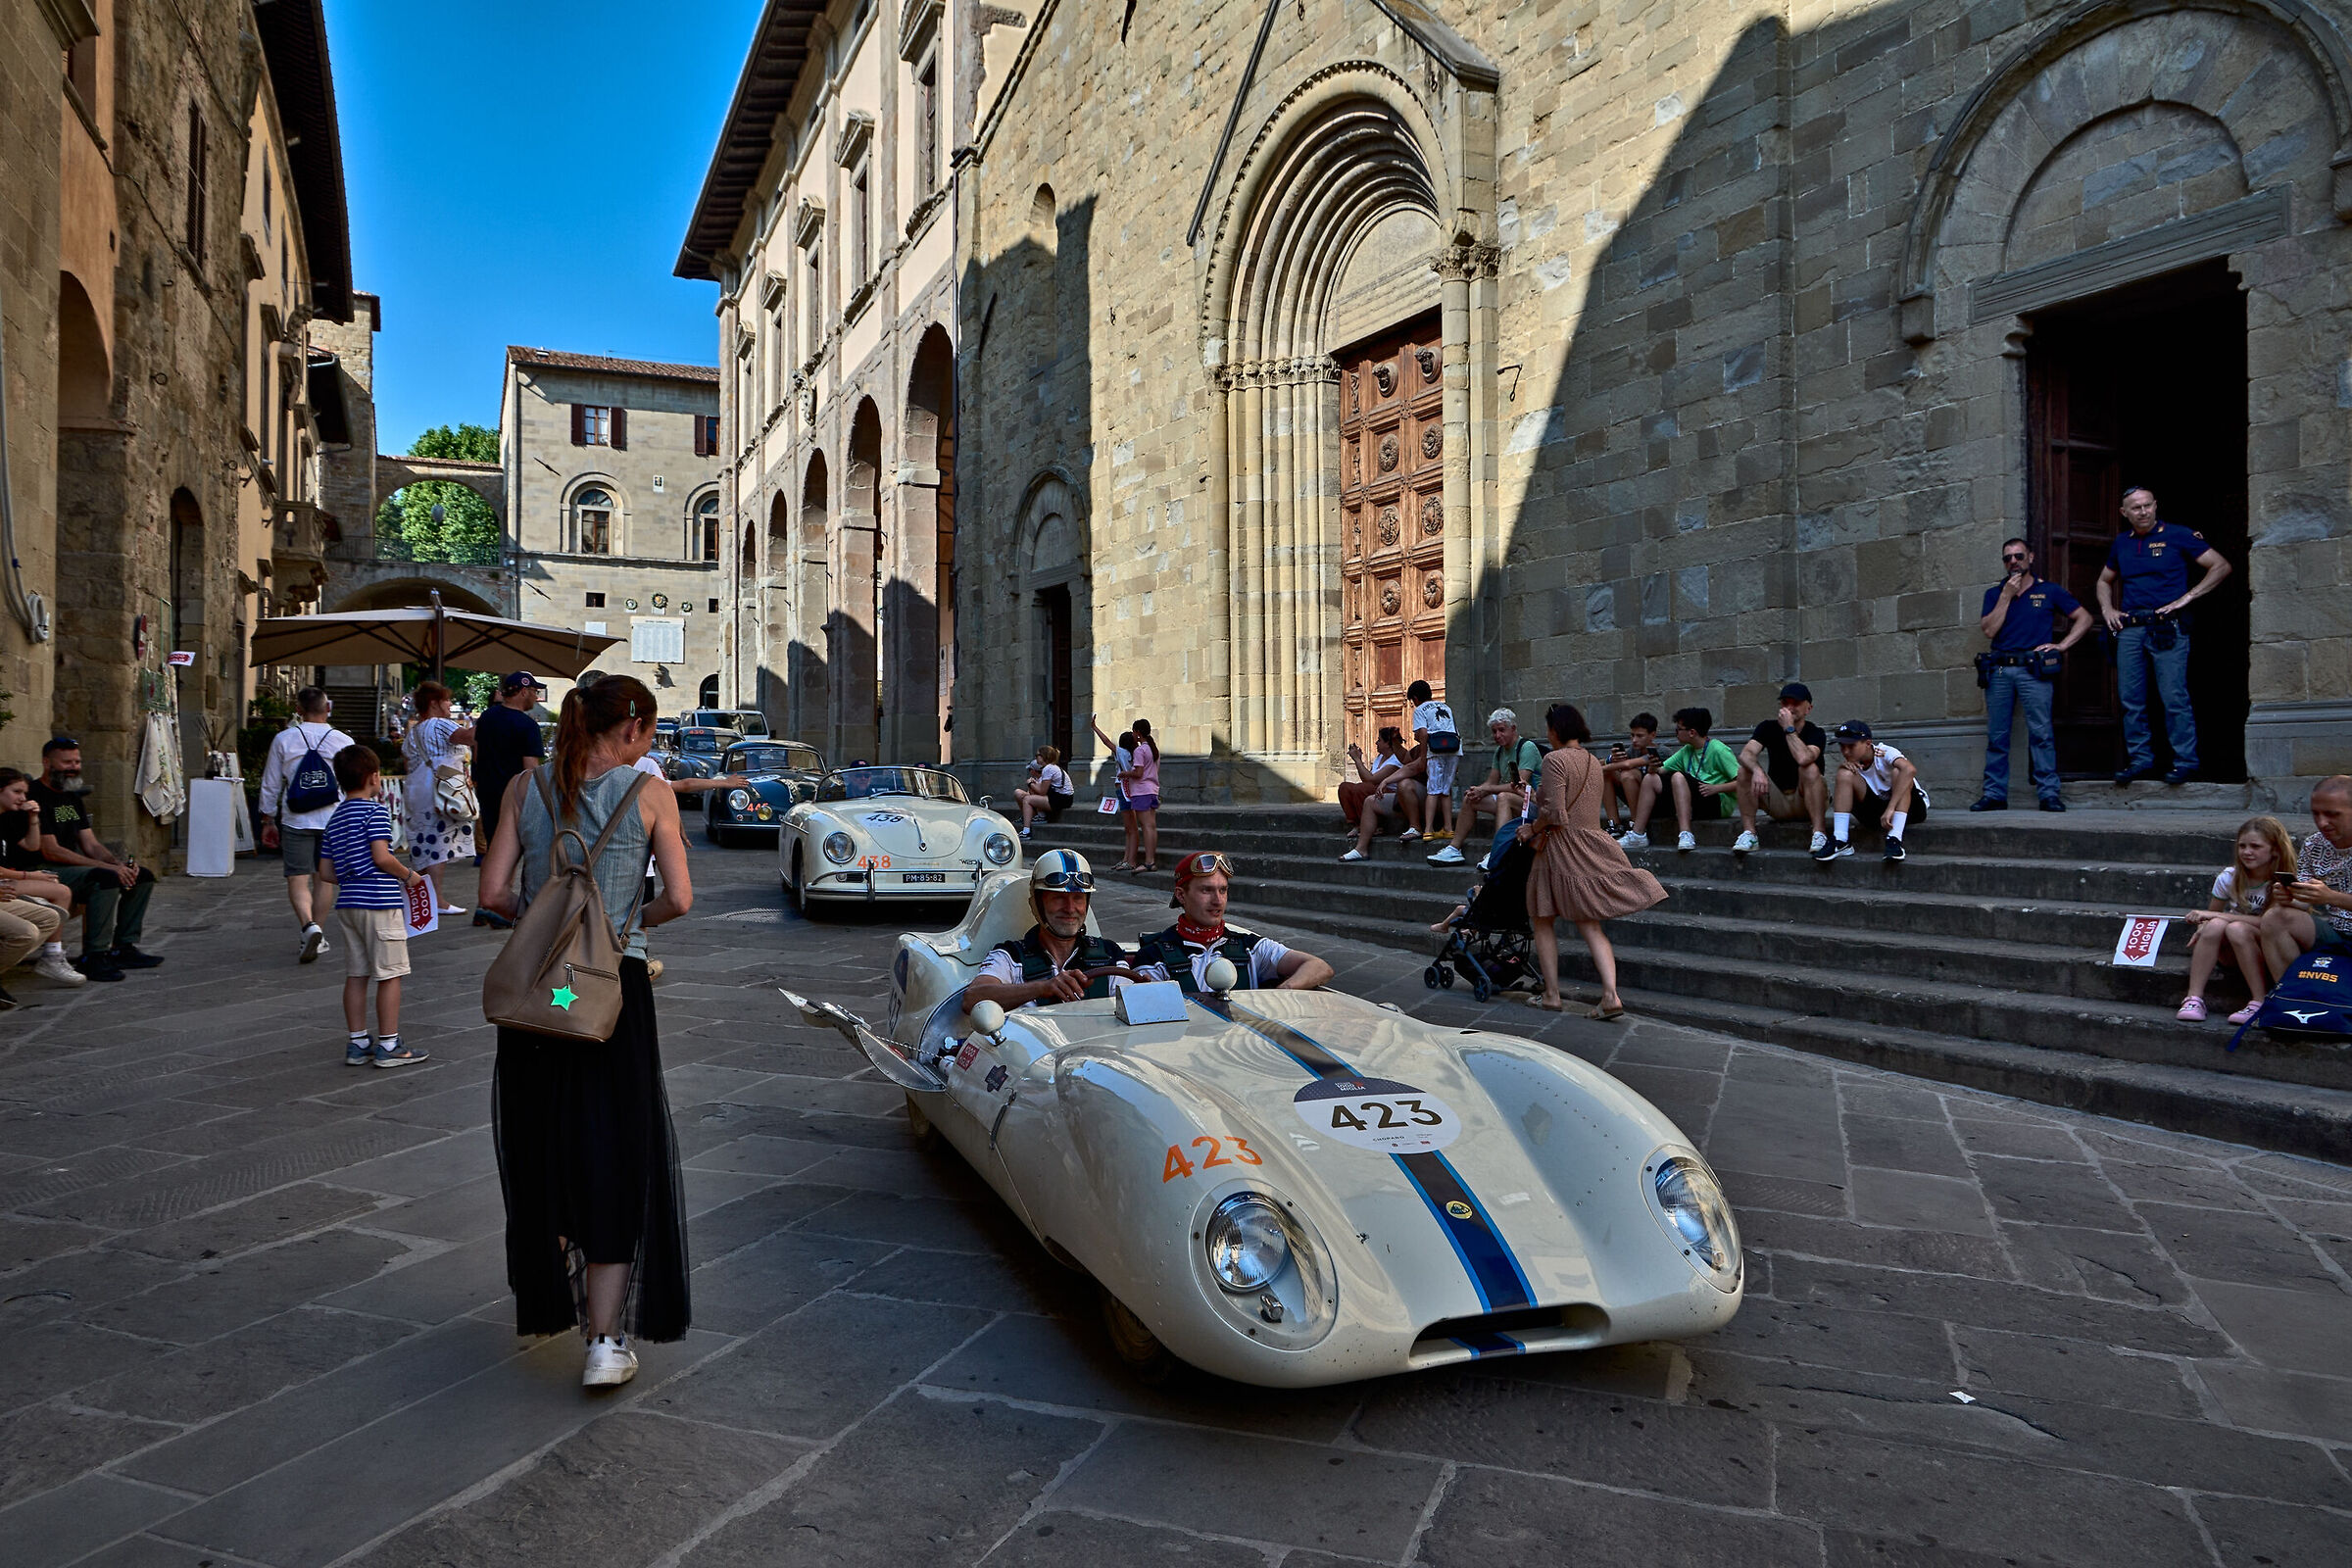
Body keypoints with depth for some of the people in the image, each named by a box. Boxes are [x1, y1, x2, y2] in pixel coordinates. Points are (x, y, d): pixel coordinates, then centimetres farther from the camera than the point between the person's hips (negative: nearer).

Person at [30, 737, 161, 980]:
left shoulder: (72, 797, 17)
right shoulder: (35, 796, -12)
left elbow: (91, 845, 14)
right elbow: (51, 851, -20)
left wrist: (120, 863, -7)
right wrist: (109, 866, -23)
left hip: (73, 868, 10)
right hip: (45, 873, -9)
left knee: (143, 876, 2)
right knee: (106, 879, -33)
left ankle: (123, 948, 1)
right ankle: (93, 957, -26)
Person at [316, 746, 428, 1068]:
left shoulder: (335, 817, 14)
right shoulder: (375, 811, -10)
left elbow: (326, 871, 13)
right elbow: (381, 857, -19)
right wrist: (408, 876, -4)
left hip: (347, 902, 8)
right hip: (379, 901, -8)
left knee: (356, 974, 12)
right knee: (389, 974, -1)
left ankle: (357, 1043, 17)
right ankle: (388, 1045, 2)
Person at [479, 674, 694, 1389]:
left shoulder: (526, 786, 3)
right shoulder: (649, 794, -5)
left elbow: (494, 891, -1)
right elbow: (679, 899, -7)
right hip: (615, 988, -3)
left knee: (543, 1148, 19)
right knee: (616, 1158, 4)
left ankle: (552, 1301, 37)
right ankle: (605, 1340, 2)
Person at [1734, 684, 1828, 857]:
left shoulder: (1815, 733, -10)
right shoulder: (1768, 728, 0)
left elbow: (1803, 758, -34)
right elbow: (1746, 754, -18)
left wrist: (1789, 728, -24)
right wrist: (1757, 770, -40)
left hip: (1807, 803, -3)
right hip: (1777, 805, 3)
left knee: (1811, 769, -31)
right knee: (1745, 769, -18)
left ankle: (1819, 835, -31)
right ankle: (1749, 834, -19)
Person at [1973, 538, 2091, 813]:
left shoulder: (2049, 591, 12)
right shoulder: (1994, 594, 16)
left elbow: (2084, 618, 13)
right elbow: (1989, 630, 2)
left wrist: (2062, 645, 1)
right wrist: (2006, 595, -1)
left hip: (2034, 669, -2)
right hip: (1999, 670, 2)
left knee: (2041, 733, -10)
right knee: (1996, 736, 1)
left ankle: (2049, 793, -8)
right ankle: (1994, 795, 4)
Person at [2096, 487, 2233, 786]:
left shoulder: (2178, 536, 1)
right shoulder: (2121, 543, 15)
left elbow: (2221, 567, 1)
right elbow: (2104, 581, 31)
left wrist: (2186, 598, -7)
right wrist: (2108, 610, 14)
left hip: (2167, 629, -5)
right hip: (2129, 630, 5)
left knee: (2174, 697, -8)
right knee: (2130, 699, 4)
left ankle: (2185, 761, -1)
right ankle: (2140, 759, 13)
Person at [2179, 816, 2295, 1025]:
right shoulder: (2228, 878, -1)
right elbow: (2211, 916, 8)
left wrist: (2219, 916, -26)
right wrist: (2203, 926, -16)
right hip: (2232, 954, 3)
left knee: (2237, 929, -33)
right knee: (2215, 926, -29)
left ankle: (2260, 1002, -28)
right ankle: (2194, 998, -31)